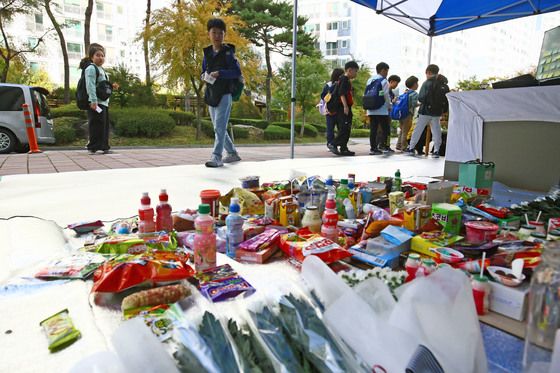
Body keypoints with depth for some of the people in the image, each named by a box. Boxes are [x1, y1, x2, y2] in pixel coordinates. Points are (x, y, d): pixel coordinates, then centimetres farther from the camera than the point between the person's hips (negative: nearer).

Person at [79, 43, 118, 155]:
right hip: (96, 103, -10)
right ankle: (92, 147, -5)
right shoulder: (91, 68, -8)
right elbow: (91, 86, -18)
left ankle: (104, 147, 17)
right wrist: (93, 101, -26)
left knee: (105, 125, 11)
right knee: (96, 125, -10)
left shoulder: (101, 69, 22)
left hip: (104, 102, 10)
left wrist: (111, 85, 14)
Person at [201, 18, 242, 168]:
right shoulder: (207, 52, 13)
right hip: (211, 95, 7)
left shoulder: (228, 52, -4)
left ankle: (216, 157, -12)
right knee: (218, 127, 12)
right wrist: (205, 76, -3)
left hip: (224, 94, -7)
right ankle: (233, 153, 25)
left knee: (220, 126, -13)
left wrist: (219, 73, -20)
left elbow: (237, 72, -10)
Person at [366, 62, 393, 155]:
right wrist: (389, 106, 4)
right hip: (382, 110, -6)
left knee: (373, 129, 5)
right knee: (385, 128, 4)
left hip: (371, 110, 6)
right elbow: (386, 95, -9)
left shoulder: (370, 80, 13)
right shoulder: (384, 81, -7)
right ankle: (383, 144, -2)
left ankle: (373, 148, 4)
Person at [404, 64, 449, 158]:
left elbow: (421, 98, -15)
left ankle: (411, 148, 11)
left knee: (418, 129, 5)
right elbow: (446, 99, 6)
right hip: (438, 111, 5)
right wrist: (444, 109, 12)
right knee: (436, 130, 8)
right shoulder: (444, 85, 6)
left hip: (426, 111, -4)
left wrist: (422, 101, 5)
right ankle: (436, 150, 6)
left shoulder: (427, 83, -10)